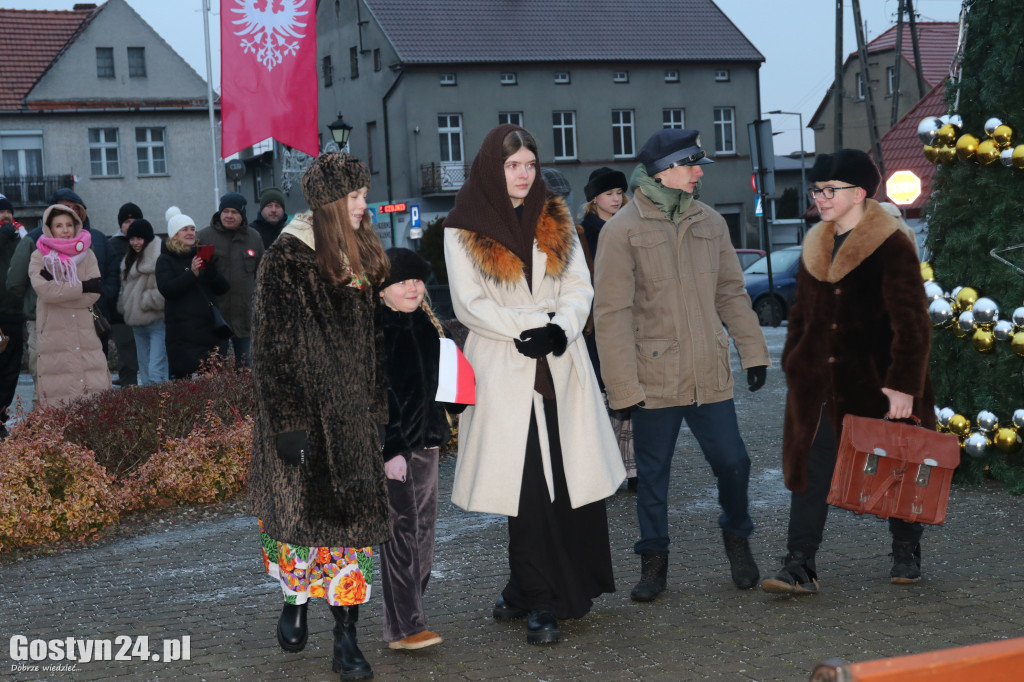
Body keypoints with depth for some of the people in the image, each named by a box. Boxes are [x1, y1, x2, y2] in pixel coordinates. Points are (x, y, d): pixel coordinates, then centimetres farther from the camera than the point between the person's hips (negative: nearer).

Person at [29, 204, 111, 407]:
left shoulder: (86, 255, 9)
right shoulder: (39, 257, 5)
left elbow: (94, 294, -3)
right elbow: (44, 290, -13)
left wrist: (59, 288, -10)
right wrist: (82, 286, -9)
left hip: (86, 335, 2)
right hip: (54, 338, -2)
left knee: (97, 395, -4)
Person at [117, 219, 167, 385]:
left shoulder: (159, 257, -13)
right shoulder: (131, 259, 18)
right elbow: (125, 288, 26)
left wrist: (144, 301, -12)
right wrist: (125, 309, 12)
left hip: (157, 321, -9)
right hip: (137, 323, 9)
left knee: (156, 372, -16)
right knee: (145, 371, 13)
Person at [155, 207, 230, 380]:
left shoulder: (202, 255, 18)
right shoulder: (166, 260, 7)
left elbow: (223, 288, 10)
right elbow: (166, 289, -10)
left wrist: (211, 268, -8)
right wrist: (192, 273, -19)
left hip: (209, 328, 4)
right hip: (183, 332, -4)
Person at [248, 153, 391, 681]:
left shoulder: (362, 255, 10)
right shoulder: (286, 260, -10)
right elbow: (273, 348, -12)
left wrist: (378, 410, 14)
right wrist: (289, 422, -16)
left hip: (354, 416, 6)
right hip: (305, 412, -5)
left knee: (355, 517, 3)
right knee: (301, 508, 4)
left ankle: (347, 637, 8)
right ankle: (295, 601, 30)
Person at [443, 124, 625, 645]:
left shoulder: (555, 219, 12)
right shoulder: (464, 229, 1)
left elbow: (580, 286, 8)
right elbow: (469, 304, -5)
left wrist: (560, 330, -11)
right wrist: (531, 327, -13)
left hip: (562, 367, 4)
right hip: (505, 369, -3)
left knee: (576, 480, 0)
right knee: (528, 489, -6)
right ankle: (537, 603, 3)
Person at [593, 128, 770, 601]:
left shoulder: (710, 222, 7)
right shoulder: (622, 230, -8)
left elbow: (731, 292, 14)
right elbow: (611, 313, -9)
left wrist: (753, 352, 9)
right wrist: (623, 385, -12)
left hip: (710, 375, 3)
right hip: (654, 379, -3)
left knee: (732, 462, 5)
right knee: (652, 474, 7)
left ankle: (736, 536, 31)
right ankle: (654, 561, 23)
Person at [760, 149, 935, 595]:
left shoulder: (892, 247, -11)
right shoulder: (815, 246, 10)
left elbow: (911, 323, -15)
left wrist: (903, 383, -20)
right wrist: (794, 366, 14)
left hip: (876, 383, -5)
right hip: (820, 385, 6)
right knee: (811, 471, 0)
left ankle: (906, 553, 30)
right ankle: (800, 567, 1)